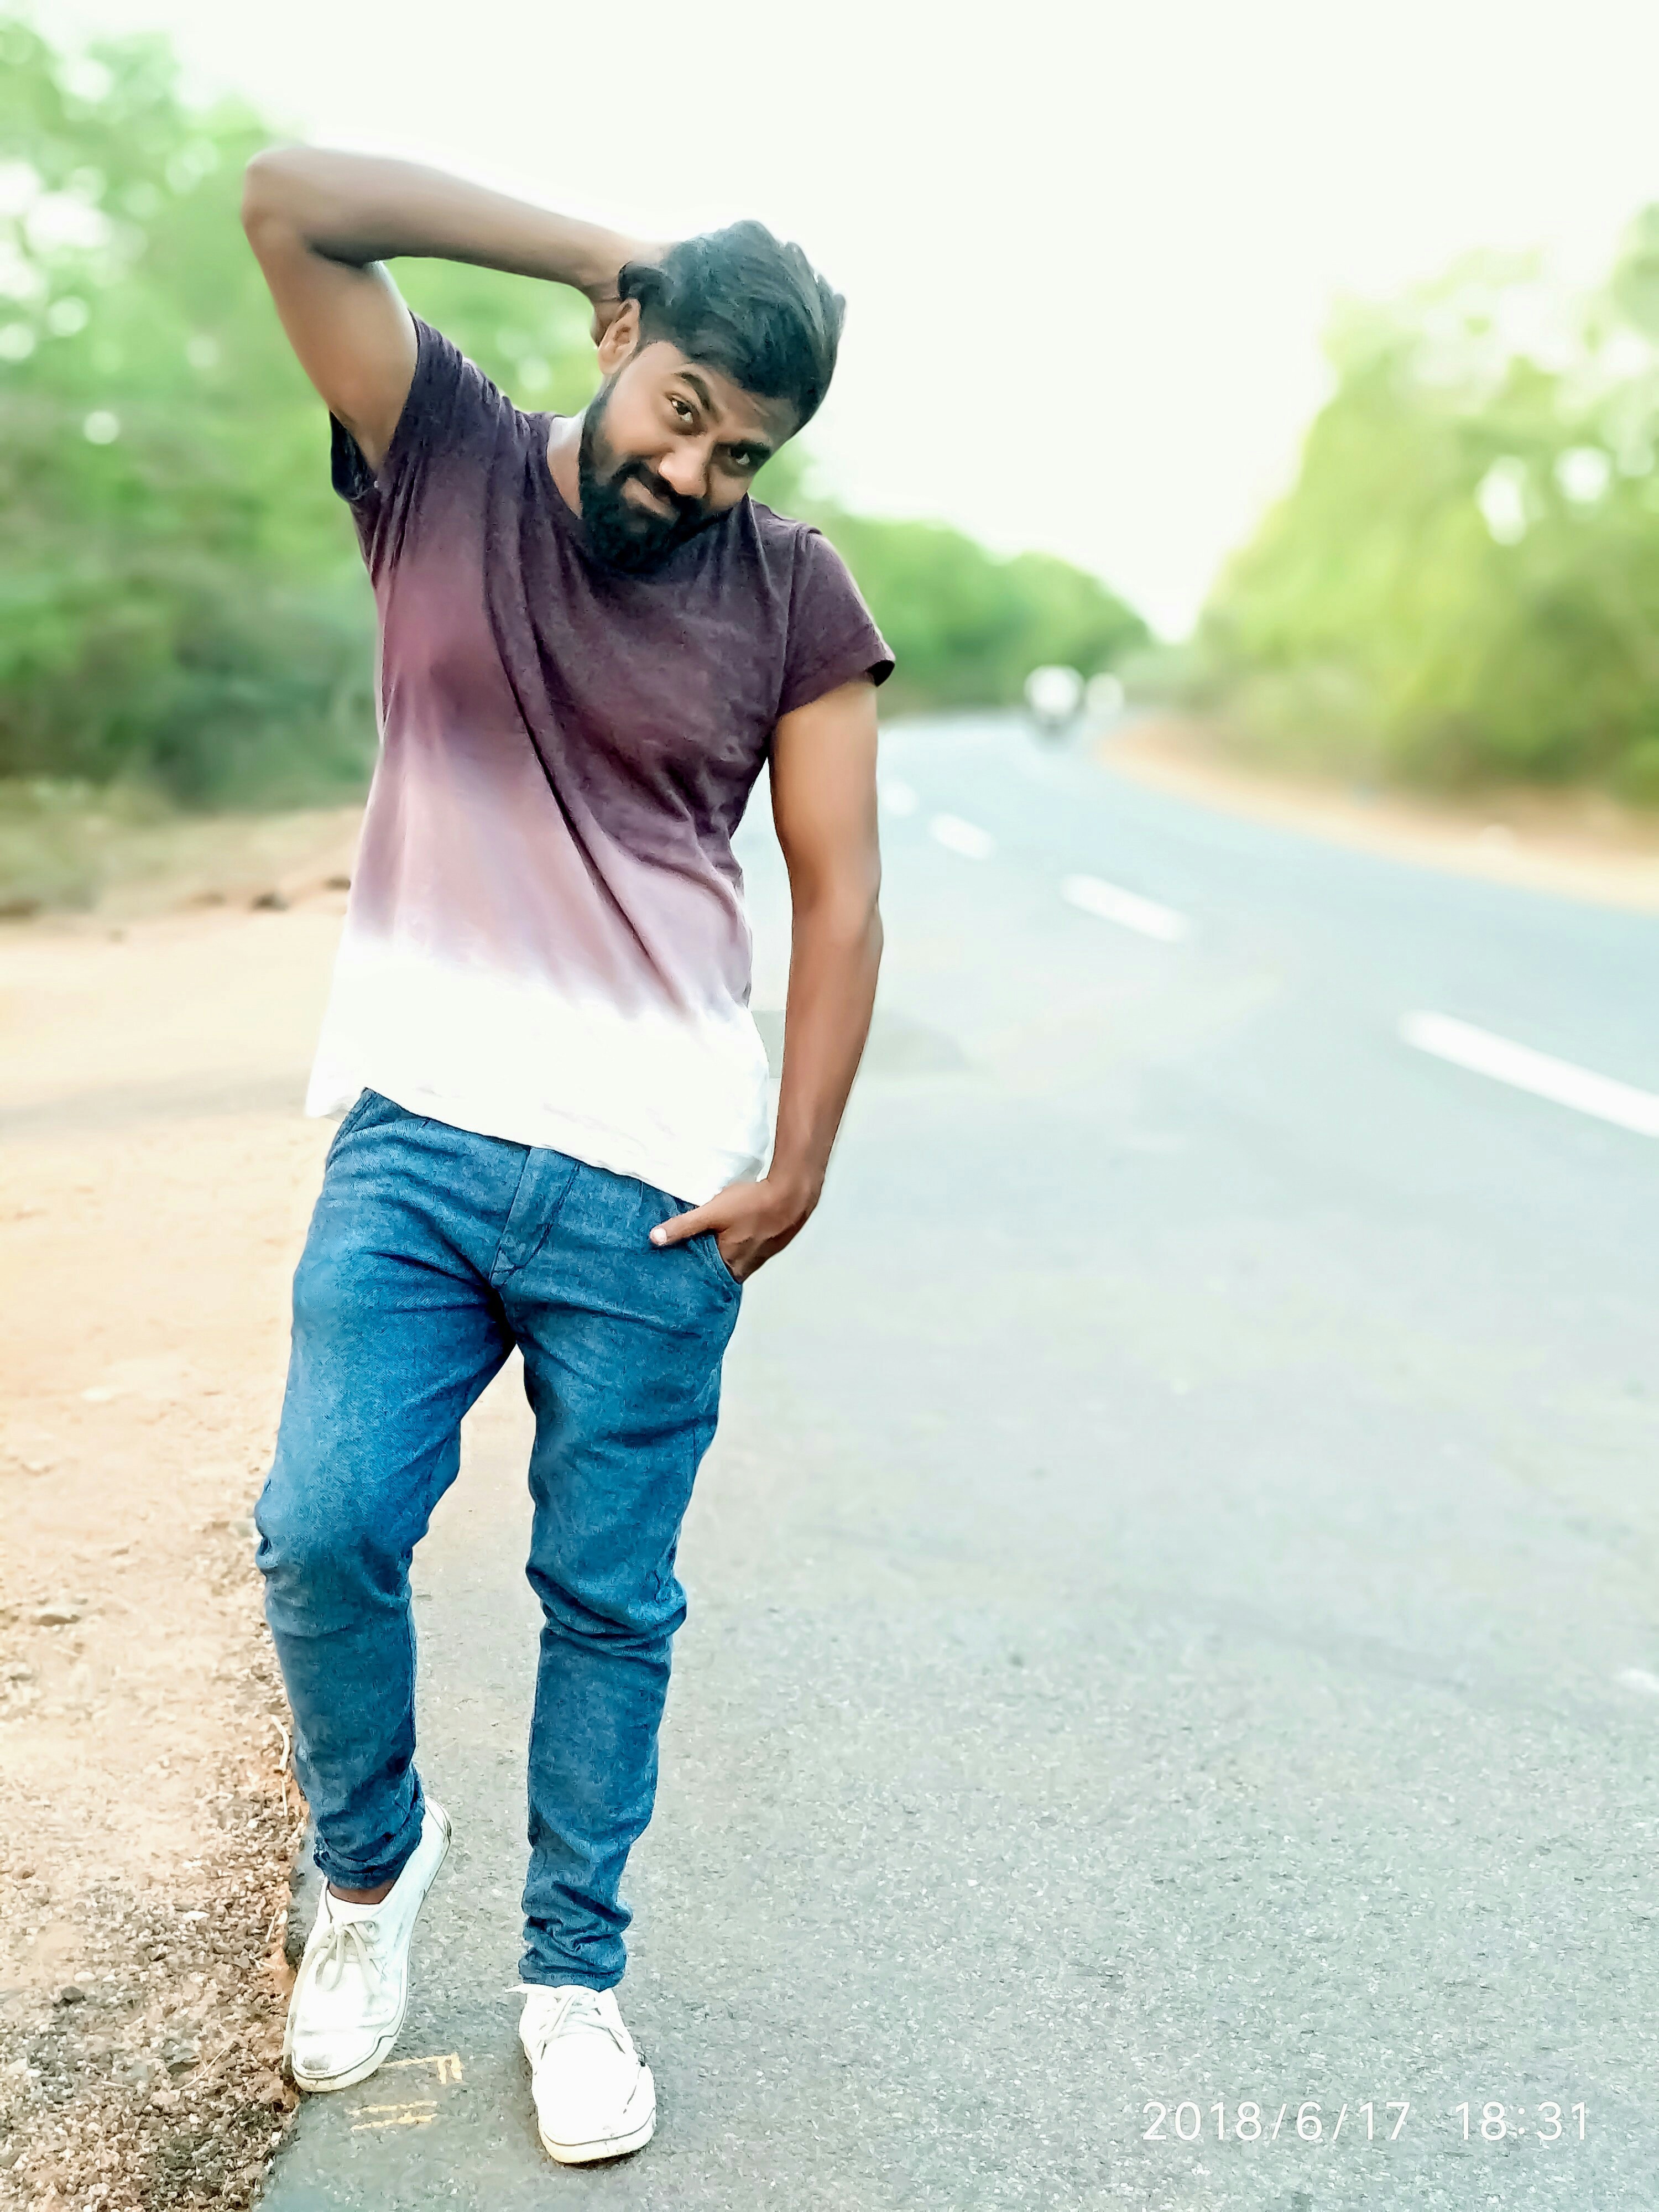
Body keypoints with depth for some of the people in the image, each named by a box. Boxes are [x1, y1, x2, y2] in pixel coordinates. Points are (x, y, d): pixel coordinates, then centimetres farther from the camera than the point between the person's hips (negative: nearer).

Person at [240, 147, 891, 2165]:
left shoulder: (795, 600, 2)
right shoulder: (442, 463, 4)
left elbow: (838, 898, 2)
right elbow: (288, 201, -7)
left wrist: (795, 1173, -6)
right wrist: (608, 255, -5)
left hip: (652, 1188, 0)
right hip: (416, 1143, 1)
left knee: (609, 1601, 6)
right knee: (324, 1535, -4)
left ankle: (574, 1975, 25)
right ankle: (370, 1862, 25)